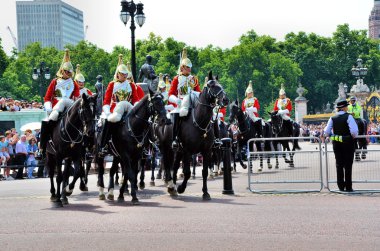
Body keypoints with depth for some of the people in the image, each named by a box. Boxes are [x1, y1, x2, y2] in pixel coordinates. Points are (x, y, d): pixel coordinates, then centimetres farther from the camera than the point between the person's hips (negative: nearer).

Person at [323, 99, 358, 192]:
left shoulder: (333, 118, 1)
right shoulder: (348, 117, -12)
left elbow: (326, 132, -4)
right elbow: (354, 131, -22)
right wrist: (353, 136, -1)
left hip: (336, 143, 4)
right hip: (348, 143, -4)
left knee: (339, 164, 11)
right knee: (348, 165, 3)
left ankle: (341, 186, 12)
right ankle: (348, 187, 4)